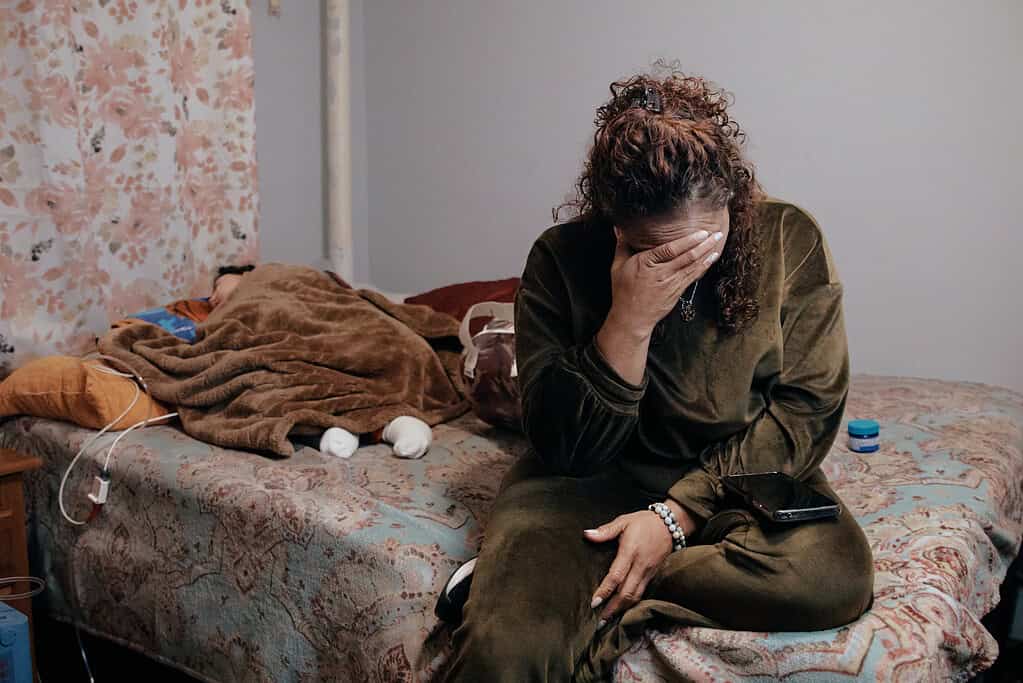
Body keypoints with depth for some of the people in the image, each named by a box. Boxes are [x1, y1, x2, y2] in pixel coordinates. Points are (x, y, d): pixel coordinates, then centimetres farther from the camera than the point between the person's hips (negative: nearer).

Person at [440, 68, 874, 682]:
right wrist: (630, 320, -27)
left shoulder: (790, 240, -8)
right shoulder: (563, 259, -12)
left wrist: (678, 513, -19)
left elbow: (805, 408, -8)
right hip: (594, 482, -4)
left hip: (740, 476, 5)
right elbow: (566, 449, -12)